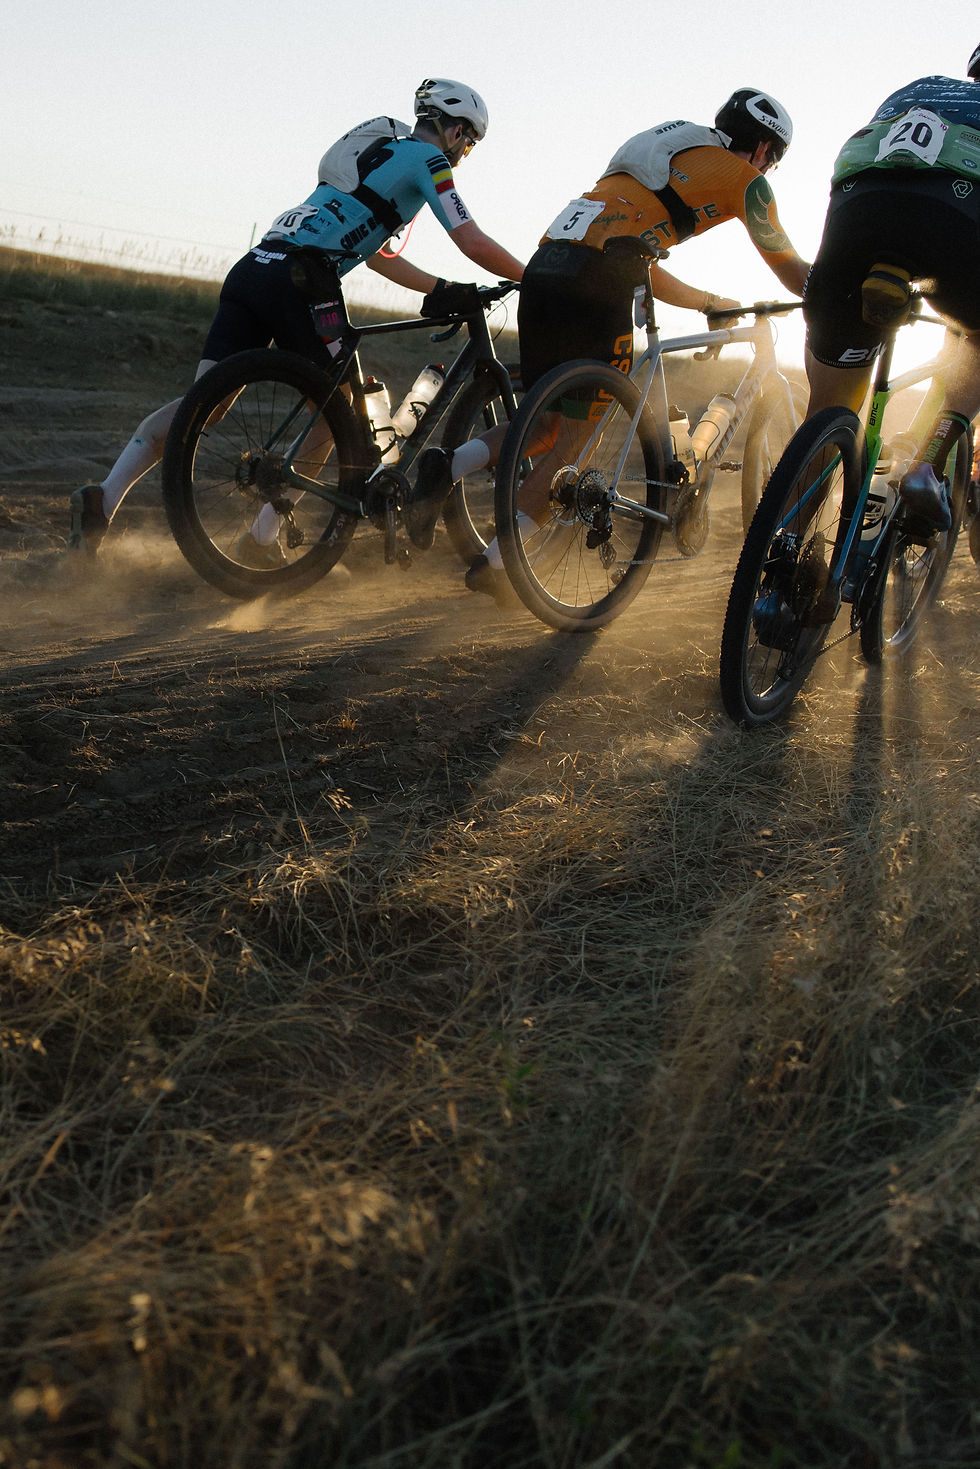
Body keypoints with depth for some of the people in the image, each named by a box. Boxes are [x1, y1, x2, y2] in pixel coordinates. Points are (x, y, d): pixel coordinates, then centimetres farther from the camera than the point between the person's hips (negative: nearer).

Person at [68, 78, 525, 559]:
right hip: (296, 283, -8)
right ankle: (262, 541, 4)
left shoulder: (372, 151, 33)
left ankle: (102, 500, -11)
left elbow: (374, 253, 37)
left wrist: (442, 289, 36)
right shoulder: (427, 158, 6)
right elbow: (474, 244, 0)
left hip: (250, 270, 8)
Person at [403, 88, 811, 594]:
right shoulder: (741, 176, 13)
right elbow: (791, 271, 18)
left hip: (543, 266, 7)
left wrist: (712, 303, 46)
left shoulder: (665, 155, 35)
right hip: (595, 277, -7)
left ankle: (449, 466, -8)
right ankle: (495, 560, -3)